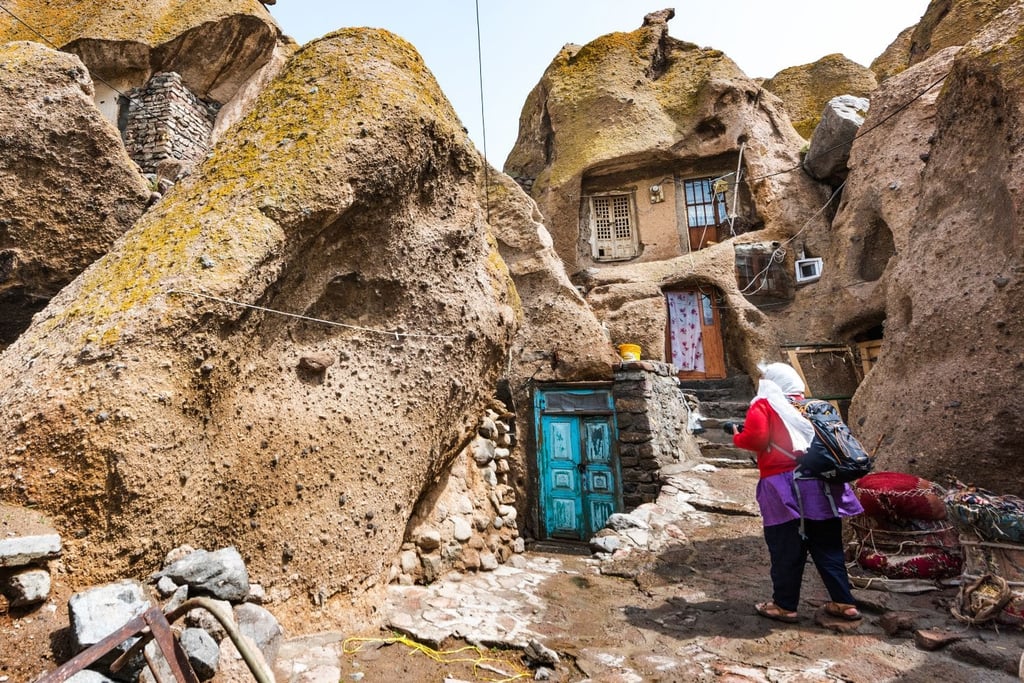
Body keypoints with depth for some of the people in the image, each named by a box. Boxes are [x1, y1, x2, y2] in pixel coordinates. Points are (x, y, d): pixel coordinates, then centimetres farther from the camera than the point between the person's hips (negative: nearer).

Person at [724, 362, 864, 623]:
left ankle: (784, 605, 13)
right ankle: (844, 603, 23)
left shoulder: (763, 404, -2)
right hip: (821, 484, 6)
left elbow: (756, 438, -16)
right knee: (828, 547, 16)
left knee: (786, 550, 4)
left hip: (784, 486, -6)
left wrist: (737, 436, 5)